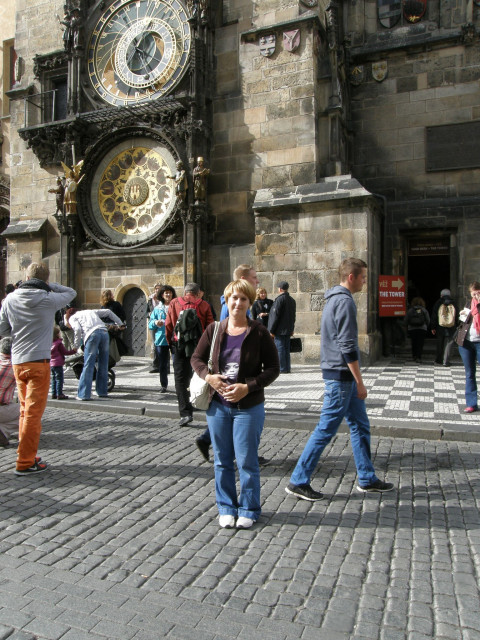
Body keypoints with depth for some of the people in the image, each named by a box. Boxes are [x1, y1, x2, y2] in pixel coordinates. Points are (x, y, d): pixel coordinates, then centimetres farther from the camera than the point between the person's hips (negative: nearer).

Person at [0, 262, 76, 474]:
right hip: (38, 361, -5)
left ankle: (27, 455, 26)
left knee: (25, 411, 17)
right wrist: (48, 285, 4)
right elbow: (71, 292, 9)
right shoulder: (48, 300, -9)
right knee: (34, 413, 0)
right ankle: (25, 463, 5)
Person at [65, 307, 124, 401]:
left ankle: (83, 394, -5)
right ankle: (102, 392, 19)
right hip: (104, 332, 5)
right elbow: (108, 312, 32)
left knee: (88, 365, -3)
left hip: (92, 334, -5)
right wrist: (120, 324, 36)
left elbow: (78, 329, 0)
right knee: (103, 365, 13)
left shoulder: (72, 318, 20)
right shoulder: (90, 311, 36)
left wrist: (76, 345, 9)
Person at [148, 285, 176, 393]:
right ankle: (163, 385, 18)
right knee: (162, 364, 6)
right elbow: (150, 325, 11)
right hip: (161, 339, 2)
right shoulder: (157, 309, 12)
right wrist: (155, 323, -11)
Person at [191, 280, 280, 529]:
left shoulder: (259, 332, -7)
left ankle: (248, 510, 26)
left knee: (247, 461, 6)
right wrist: (208, 376, -11)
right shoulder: (214, 330, 1)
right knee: (222, 460, 14)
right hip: (217, 405, 3)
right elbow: (197, 358, 9)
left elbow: (273, 368, -6)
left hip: (249, 407, -3)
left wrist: (248, 387, -18)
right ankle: (226, 508, 32)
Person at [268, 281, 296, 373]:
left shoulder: (279, 299, -13)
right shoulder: (292, 300, 13)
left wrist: (271, 330, -11)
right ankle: (287, 368, 15)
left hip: (280, 330, -8)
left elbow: (275, 316, -15)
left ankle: (282, 368, -3)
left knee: (280, 349, -4)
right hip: (288, 330, 8)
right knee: (286, 349, 12)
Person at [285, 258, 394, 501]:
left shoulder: (334, 299, 15)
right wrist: (360, 382, -16)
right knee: (326, 429, -3)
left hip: (338, 374, 10)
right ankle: (298, 481, 6)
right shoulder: (344, 301, -16)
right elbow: (348, 347, -21)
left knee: (360, 425, 16)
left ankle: (367, 478, 28)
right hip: (342, 375, -10)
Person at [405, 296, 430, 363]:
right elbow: (428, 321, 3)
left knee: (414, 343, 13)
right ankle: (419, 357, -11)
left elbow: (406, 320, 2)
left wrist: (407, 328, 17)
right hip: (422, 329, -1)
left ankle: (414, 357, 17)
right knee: (420, 344, -1)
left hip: (412, 329, 1)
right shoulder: (424, 310, 1)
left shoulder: (410, 310, 1)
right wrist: (426, 327, 20)